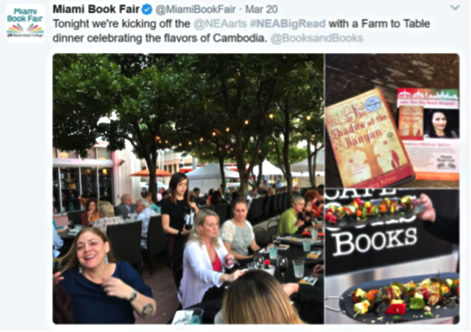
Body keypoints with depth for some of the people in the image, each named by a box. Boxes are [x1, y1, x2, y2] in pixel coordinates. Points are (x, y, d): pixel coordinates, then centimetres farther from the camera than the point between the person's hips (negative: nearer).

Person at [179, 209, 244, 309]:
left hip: (215, 287, 7)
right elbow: (201, 273, -38)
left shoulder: (217, 241, 2)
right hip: (198, 295, -7)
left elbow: (227, 265, 7)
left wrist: (229, 260, -18)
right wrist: (228, 277, -54)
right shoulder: (193, 247, -22)